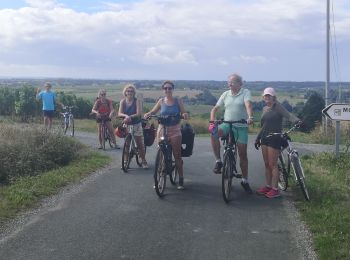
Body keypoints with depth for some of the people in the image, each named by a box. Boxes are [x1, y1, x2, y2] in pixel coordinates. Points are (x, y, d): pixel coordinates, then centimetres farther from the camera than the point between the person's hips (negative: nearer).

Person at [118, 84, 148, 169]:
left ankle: (144, 161, 12)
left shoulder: (137, 101, -8)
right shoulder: (123, 101, 0)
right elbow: (119, 113, -10)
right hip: (126, 125, 2)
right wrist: (126, 116, -29)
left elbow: (138, 113, -17)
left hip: (136, 124, -2)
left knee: (140, 144, 1)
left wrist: (129, 117, -28)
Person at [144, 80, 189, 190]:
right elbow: (152, 111, 8)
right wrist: (148, 114, -14)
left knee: (177, 155, -1)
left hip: (175, 130, -1)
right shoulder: (161, 101, 6)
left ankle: (181, 180, 6)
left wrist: (185, 115, -24)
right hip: (162, 129, 1)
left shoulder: (178, 101, 2)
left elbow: (183, 113, -1)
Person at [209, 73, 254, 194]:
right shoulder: (225, 94, 8)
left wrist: (250, 117, -40)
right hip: (227, 125, 2)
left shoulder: (245, 92, -2)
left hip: (241, 127, -2)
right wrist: (212, 121, -13)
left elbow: (248, 105, -21)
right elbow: (215, 108, 5)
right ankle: (218, 161, -17)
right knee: (214, 133, -30)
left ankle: (245, 180, 16)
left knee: (243, 154, 1)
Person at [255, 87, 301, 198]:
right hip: (265, 138, 7)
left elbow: (288, 115, -19)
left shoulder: (277, 106, -5)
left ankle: (275, 189, -1)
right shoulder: (264, 109, 16)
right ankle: (268, 186, 19)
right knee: (267, 164, 10)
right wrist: (257, 138, 25)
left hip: (275, 139, -7)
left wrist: (297, 120, -38)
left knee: (272, 164, -6)